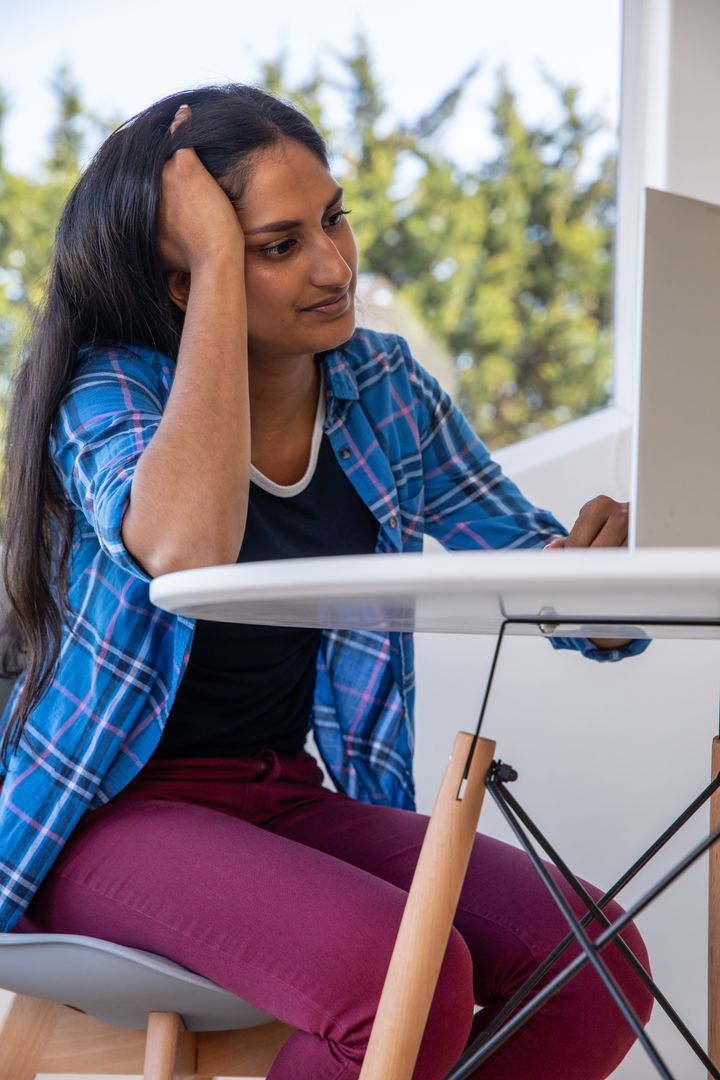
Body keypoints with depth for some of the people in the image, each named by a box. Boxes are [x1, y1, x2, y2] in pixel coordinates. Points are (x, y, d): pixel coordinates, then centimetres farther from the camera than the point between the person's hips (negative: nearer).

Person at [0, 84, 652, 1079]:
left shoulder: (384, 389, 4)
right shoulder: (110, 388, -11)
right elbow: (186, 550, -35)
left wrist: (609, 555, -20)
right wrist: (219, 264, -26)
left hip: (290, 800, 5)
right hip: (112, 810, -5)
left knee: (600, 961, -17)